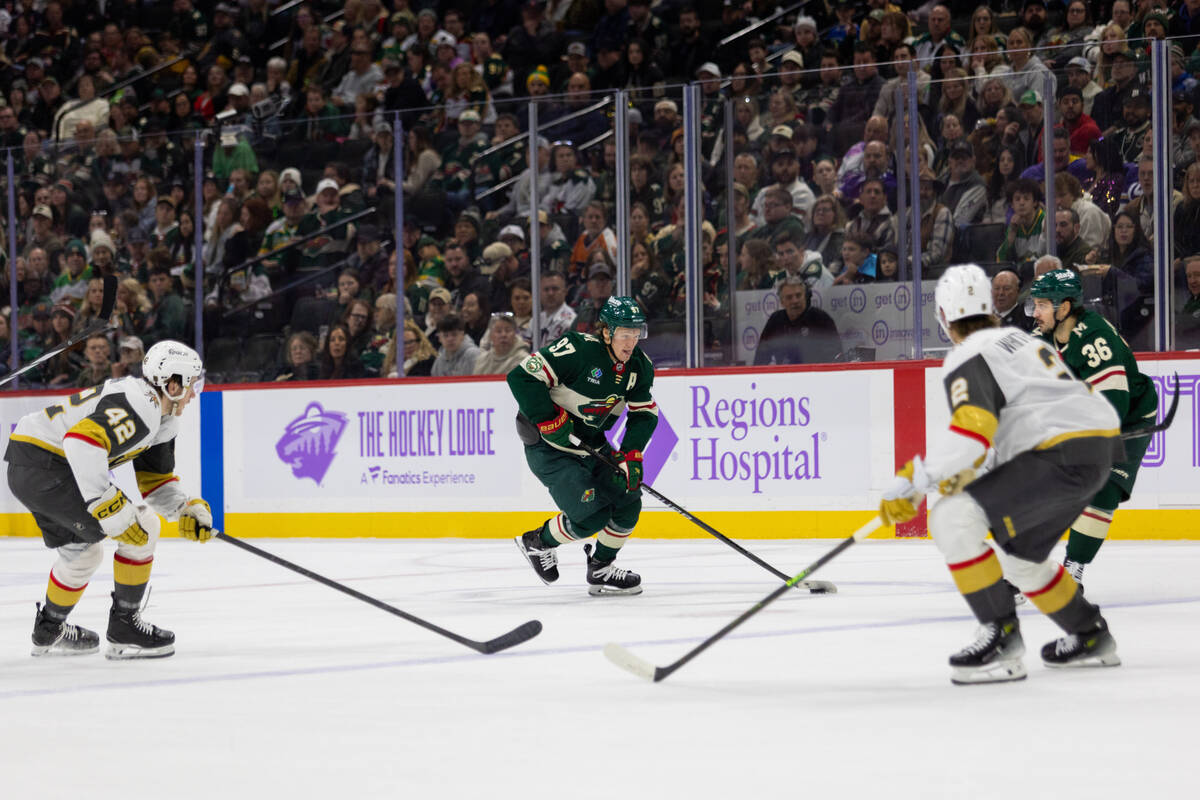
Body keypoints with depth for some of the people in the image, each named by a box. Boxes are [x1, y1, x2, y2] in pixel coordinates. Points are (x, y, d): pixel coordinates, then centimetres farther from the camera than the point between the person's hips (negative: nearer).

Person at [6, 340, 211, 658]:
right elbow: (81, 439, -32)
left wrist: (187, 509, 7)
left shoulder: (163, 421, 16)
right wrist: (105, 503, -31)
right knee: (142, 529, -8)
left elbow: (155, 481, 23)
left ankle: (49, 631, 45)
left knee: (83, 552, 28)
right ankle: (124, 627, 0)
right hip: (44, 465, -11)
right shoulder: (138, 405, -18)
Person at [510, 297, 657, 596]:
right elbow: (521, 377, -26)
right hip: (549, 448, -8)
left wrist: (632, 454, -10)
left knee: (627, 501, 1)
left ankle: (601, 569, 21)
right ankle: (537, 542, 10)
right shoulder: (577, 350, -26)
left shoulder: (639, 366, -3)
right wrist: (551, 421, -26)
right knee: (593, 514, -17)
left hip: (592, 446, 8)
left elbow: (645, 414, 5)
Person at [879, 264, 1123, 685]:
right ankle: (1090, 638, 38)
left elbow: (973, 428, -23)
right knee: (1017, 552, 27)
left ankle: (1002, 636, -17)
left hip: (1062, 455, -10)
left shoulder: (967, 358, -7)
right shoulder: (1017, 337, 23)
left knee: (953, 519, -16)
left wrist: (914, 480, -22)